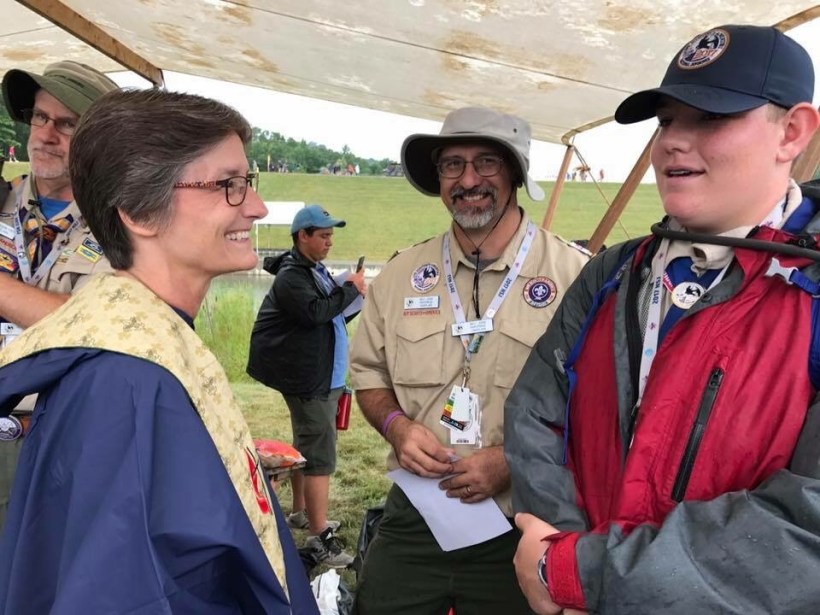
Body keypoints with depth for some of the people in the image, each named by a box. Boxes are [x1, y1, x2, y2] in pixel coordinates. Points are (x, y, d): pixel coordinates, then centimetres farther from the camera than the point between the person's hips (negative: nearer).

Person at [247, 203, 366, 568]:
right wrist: (351, 290, -18)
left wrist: (352, 299, 0)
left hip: (322, 377, 11)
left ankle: (300, 513, 36)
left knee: (306, 446, 21)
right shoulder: (291, 276, -15)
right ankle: (320, 538, -7)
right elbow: (315, 312, -29)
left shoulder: (316, 271, 15)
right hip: (309, 380, -10)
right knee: (320, 455, -10)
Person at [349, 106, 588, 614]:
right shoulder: (402, 275, 5)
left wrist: (514, 459, -18)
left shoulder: (574, 275, -10)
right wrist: (396, 425, -6)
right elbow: (369, 372, 14)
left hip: (520, 532, -3)